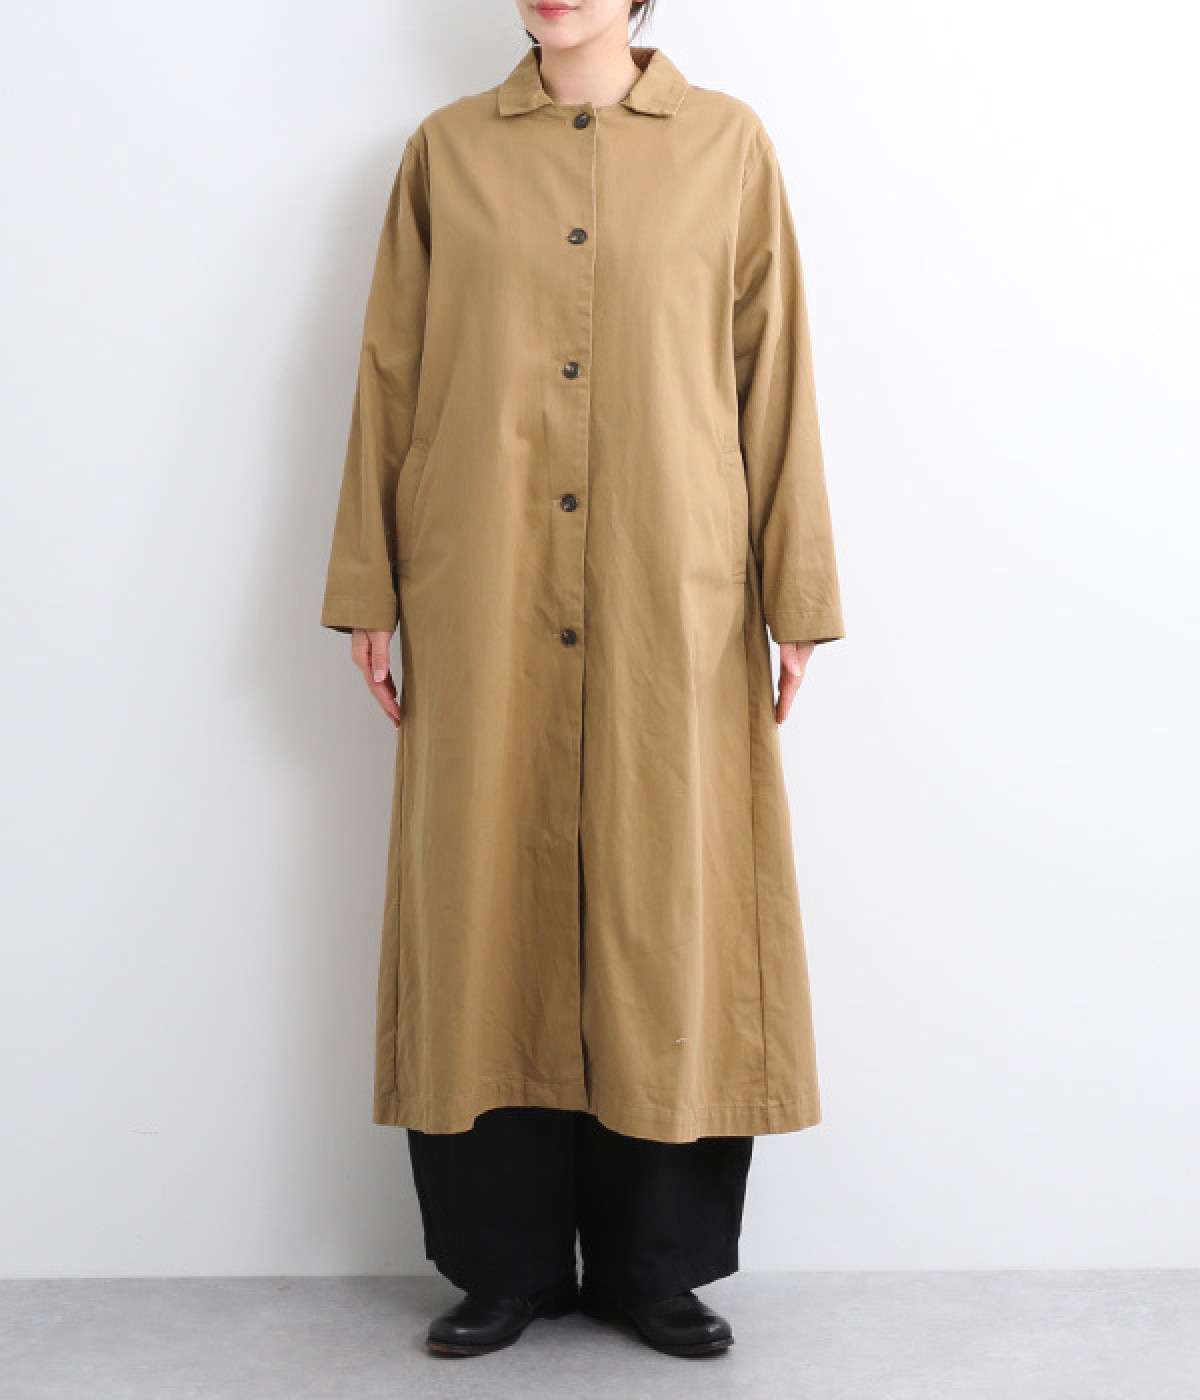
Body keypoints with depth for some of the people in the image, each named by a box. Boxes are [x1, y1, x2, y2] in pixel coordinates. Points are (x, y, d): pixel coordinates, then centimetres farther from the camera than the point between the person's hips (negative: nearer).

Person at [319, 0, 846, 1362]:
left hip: (671, 603, -1)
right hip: (484, 600, 1)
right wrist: (368, 589, 5)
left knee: (667, 912, 2)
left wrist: (796, 595, 0)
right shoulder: (446, 150, 10)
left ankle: (657, 1263, 18)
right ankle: (505, 1263, 18)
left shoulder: (727, 143, 8)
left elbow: (774, 376, 5)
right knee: (490, 903, 3)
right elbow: (389, 378, 9)